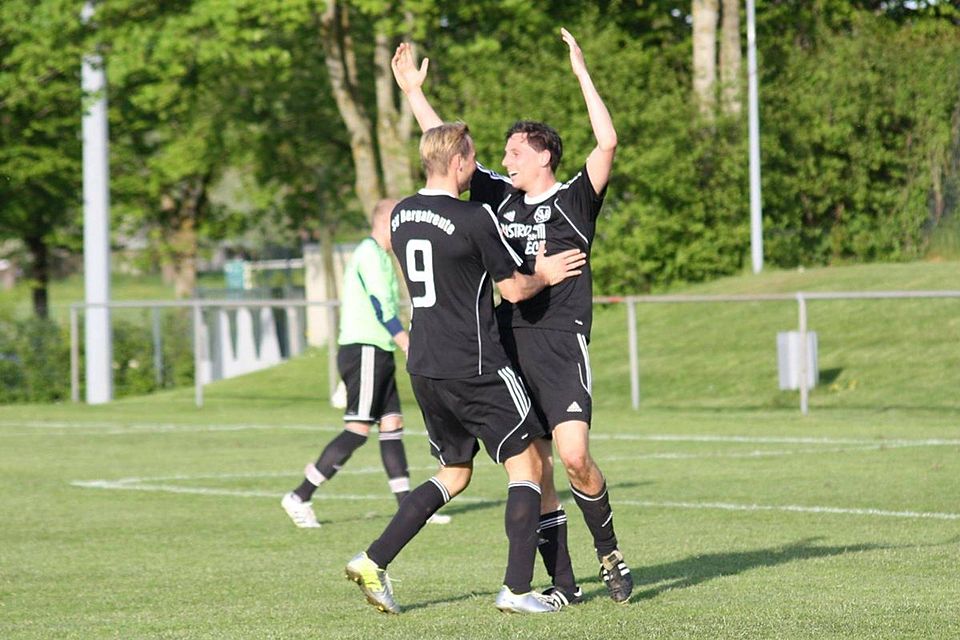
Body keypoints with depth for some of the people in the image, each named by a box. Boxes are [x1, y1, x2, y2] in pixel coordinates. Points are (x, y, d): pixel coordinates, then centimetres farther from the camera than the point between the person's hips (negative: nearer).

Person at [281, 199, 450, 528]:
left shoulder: (378, 255, 20)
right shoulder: (370, 254, -12)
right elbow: (382, 308, -19)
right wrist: (411, 347, -19)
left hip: (376, 352, 10)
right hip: (365, 350, -10)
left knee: (392, 424, 6)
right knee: (358, 429, -11)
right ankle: (300, 497, -8)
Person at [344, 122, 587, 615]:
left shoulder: (400, 216, 8)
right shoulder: (474, 219, -14)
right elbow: (514, 289, -8)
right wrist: (543, 275, 15)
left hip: (424, 368, 7)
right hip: (476, 368, -7)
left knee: (454, 473, 19)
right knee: (525, 464, 5)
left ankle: (374, 561, 6)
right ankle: (517, 589, 0)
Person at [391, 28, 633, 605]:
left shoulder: (575, 200, 0)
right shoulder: (501, 197, 15)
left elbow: (608, 144, -15)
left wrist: (582, 74, -15)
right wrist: (414, 92, 22)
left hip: (562, 343, -6)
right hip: (510, 345, 6)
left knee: (574, 455, -19)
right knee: (535, 469, 3)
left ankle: (610, 554, 3)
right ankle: (563, 584, 8)